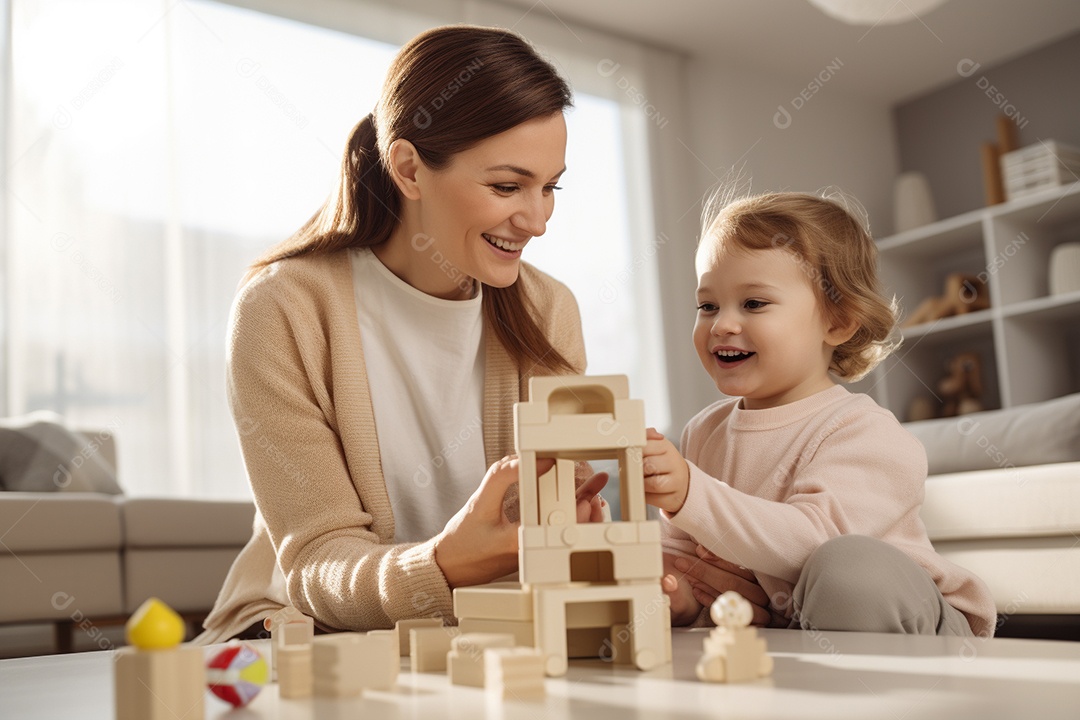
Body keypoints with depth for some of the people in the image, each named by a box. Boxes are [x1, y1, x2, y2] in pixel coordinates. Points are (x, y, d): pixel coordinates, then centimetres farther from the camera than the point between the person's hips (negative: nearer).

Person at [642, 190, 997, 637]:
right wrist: (681, 597, -16)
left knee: (851, 565, -35)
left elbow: (808, 542, -30)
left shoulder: (865, 434, -16)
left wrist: (689, 494, -38)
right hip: (770, 633, 6)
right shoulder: (704, 433, 4)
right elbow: (678, 551, 7)